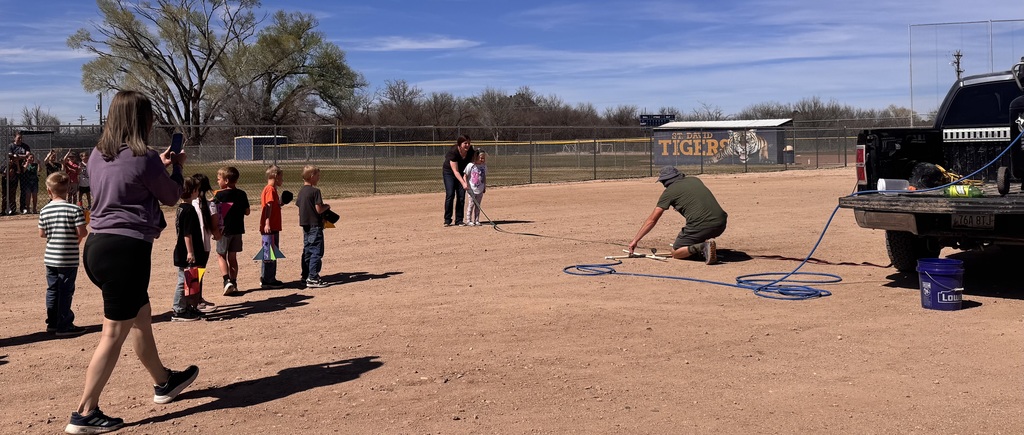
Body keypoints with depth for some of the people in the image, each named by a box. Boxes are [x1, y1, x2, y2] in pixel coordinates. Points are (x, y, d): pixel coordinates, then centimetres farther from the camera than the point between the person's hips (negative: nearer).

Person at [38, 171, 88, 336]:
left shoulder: (44, 211, 2)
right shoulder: (75, 209, -13)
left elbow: (42, 233, 7)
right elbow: (81, 232, -17)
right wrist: (77, 239, 4)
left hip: (50, 257, 5)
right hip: (68, 259, -5)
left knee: (52, 290, 14)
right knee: (65, 292, 1)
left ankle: (52, 322, 22)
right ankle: (64, 326, 6)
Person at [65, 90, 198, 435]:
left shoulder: (98, 155, 9)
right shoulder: (144, 158, -13)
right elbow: (171, 197, 2)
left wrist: (159, 166, 29)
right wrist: (176, 168, 19)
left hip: (97, 246, 9)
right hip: (127, 250, -9)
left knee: (141, 315, 23)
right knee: (115, 332, -2)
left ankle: (163, 383, 39)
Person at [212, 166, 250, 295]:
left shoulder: (220, 195, -12)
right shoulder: (241, 194, 1)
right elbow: (247, 212, 6)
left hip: (224, 230, -4)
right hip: (238, 230, 4)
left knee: (221, 255, 8)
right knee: (232, 257, 12)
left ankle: (227, 280, -9)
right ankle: (234, 283, 13)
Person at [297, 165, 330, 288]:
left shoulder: (301, 191, 9)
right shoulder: (315, 191, -15)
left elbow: (298, 204, 15)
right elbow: (319, 209, -19)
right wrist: (327, 207, 1)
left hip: (305, 225, 9)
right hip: (315, 225, -9)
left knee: (307, 251, 16)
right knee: (317, 252, -7)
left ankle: (306, 276, 23)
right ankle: (313, 279, -10)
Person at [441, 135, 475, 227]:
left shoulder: (471, 151, -17)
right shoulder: (453, 152, -30)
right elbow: (455, 171, -31)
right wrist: (463, 183, -40)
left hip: (462, 173, 4)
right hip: (449, 172, -4)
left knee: (461, 196, -5)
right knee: (450, 195, -14)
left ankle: (459, 220, 2)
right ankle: (447, 220, -7)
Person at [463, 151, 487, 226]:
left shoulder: (484, 166, 6)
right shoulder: (470, 165, -9)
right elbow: (465, 176, -5)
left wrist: (485, 185, 11)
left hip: (480, 189, 4)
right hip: (471, 189, -4)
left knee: (478, 205, 9)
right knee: (471, 204, -4)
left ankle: (476, 220, 15)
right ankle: (468, 220, 3)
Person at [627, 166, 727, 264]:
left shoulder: (669, 191, 7)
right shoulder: (695, 180, 22)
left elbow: (652, 220, 7)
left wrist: (635, 240, 12)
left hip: (700, 226, -6)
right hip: (721, 224, 6)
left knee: (675, 252, 12)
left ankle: (702, 247, -14)